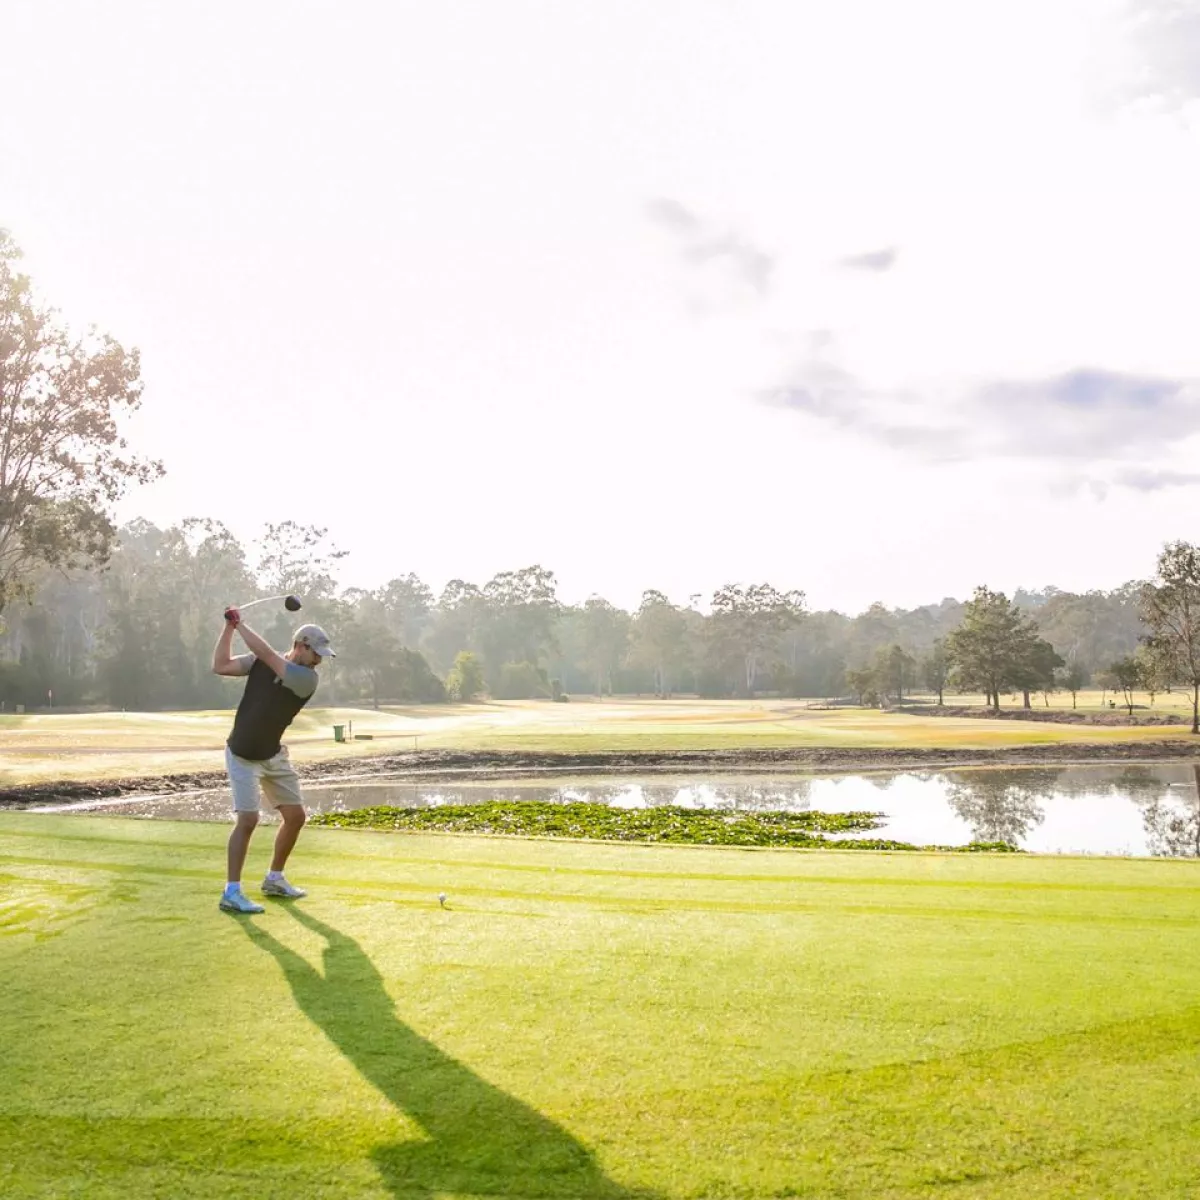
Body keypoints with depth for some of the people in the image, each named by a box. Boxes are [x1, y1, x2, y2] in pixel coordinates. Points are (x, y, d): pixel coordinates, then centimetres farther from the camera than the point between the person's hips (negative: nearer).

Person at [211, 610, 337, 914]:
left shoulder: (307, 678, -14)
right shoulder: (261, 661, -10)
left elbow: (265, 653, -23)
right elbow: (221, 666, -15)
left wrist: (240, 624, -16)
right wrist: (229, 626, -19)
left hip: (274, 754, 4)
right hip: (243, 755, -3)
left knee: (295, 816, 6)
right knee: (248, 818, -15)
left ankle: (274, 879, 26)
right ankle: (231, 892, -8)